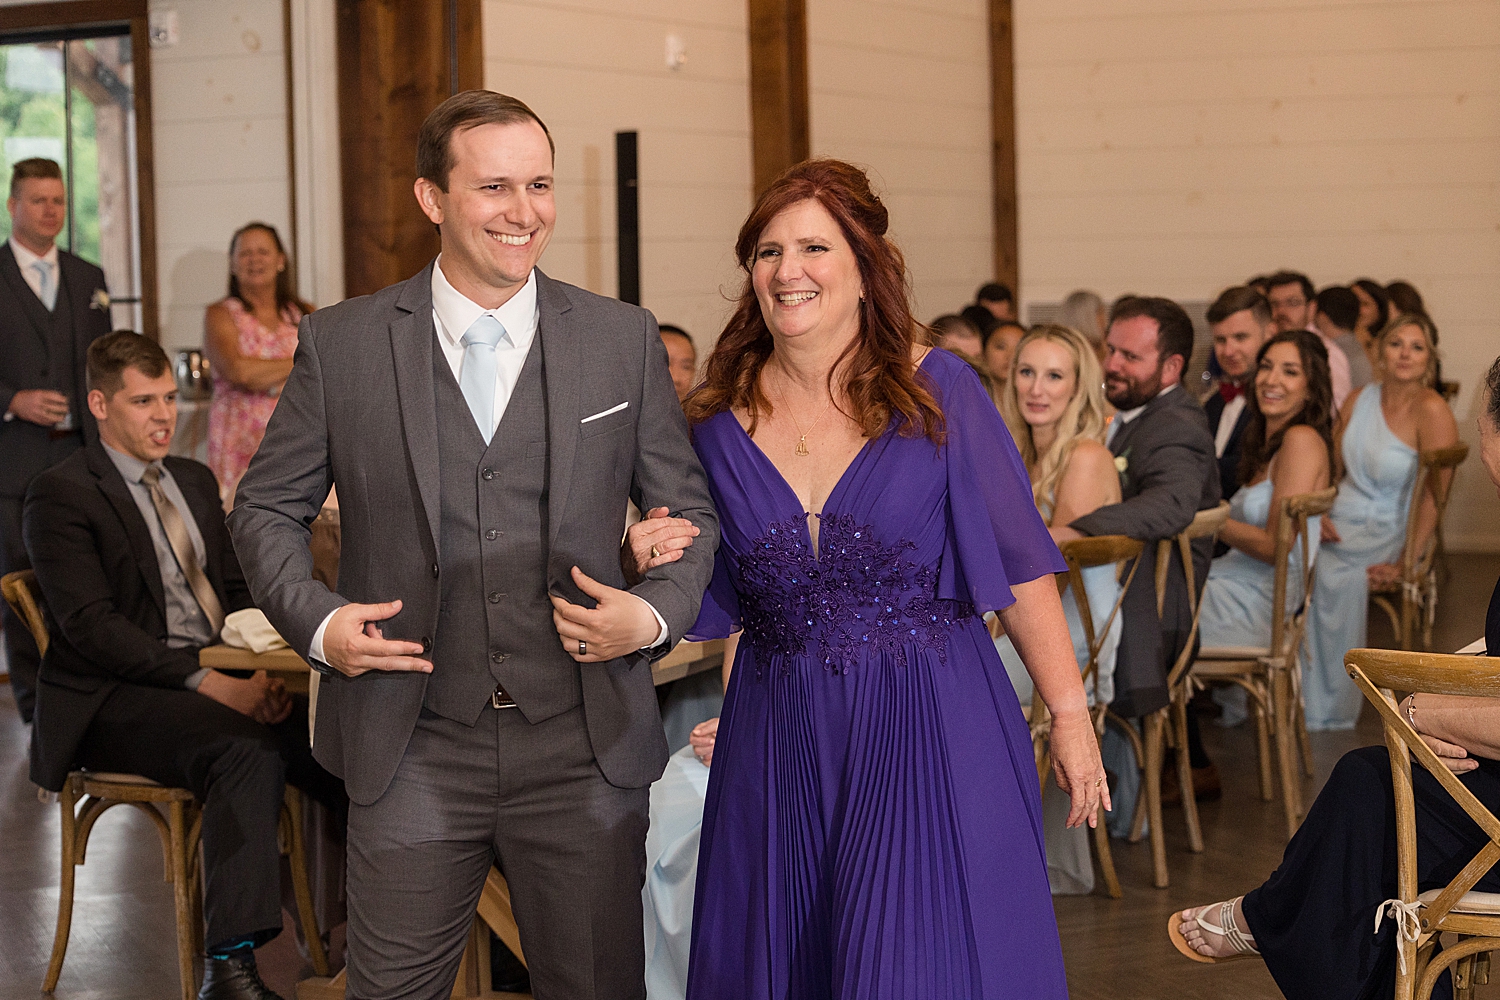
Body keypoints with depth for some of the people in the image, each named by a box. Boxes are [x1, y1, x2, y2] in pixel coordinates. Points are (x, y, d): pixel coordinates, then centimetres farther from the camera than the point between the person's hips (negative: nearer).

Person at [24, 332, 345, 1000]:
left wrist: (262, 669, -3)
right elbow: (89, 625, -14)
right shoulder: (61, 494, -5)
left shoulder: (195, 481, 19)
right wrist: (203, 680, -23)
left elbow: (238, 589, 20)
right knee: (247, 751, -35)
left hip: (221, 675, 7)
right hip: (114, 701, -7)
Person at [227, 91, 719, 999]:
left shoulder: (625, 341, 3)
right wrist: (315, 619, -7)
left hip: (584, 753, 1)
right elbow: (268, 507, 9)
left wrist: (656, 613, -9)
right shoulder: (342, 344, 0)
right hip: (413, 752, -1)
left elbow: (690, 513, 9)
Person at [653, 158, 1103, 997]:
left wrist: (1070, 711, -7)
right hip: (779, 742, 3)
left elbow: (1020, 566, -5)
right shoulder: (725, 417, 4)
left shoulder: (936, 392, -5)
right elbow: (715, 601, 13)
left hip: (930, 730, -3)